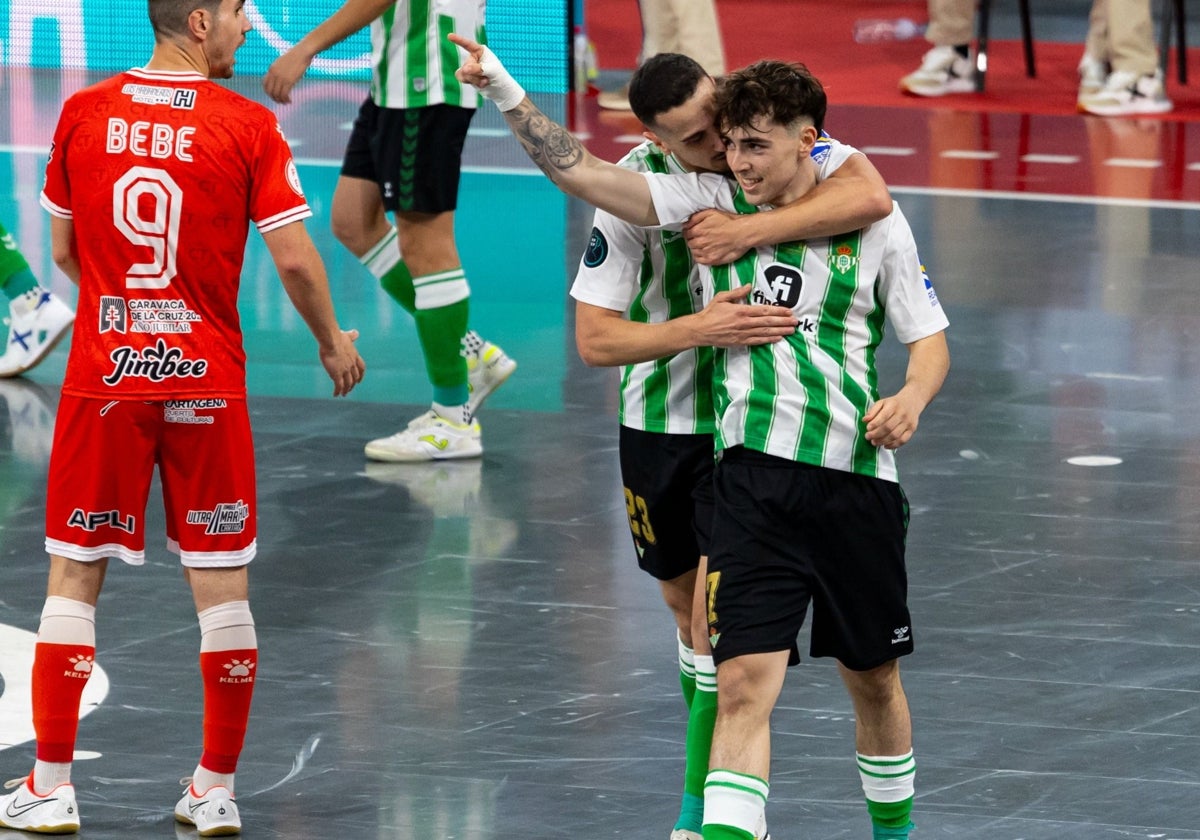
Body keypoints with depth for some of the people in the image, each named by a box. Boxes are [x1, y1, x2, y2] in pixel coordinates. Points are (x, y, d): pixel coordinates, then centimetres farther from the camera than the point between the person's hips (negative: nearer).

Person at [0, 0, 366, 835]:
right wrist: (334, 340, 10)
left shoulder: (83, 114, 0)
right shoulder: (247, 126, -7)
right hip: (207, 381, -2)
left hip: (102, 380, 2)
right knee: (221, 584, 8)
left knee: (74, 577, 8)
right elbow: (294, 259, -8)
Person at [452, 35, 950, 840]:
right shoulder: (711, 203, 3)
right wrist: (504, 90, -12)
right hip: (755, 475, -1)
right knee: (744, 683, -14)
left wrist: (911, 397, -14)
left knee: (873, 678, 16)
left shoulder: (875, 223, 1)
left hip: (857, 479, 1)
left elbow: (930, 338, 8)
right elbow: (582, 171, -1)